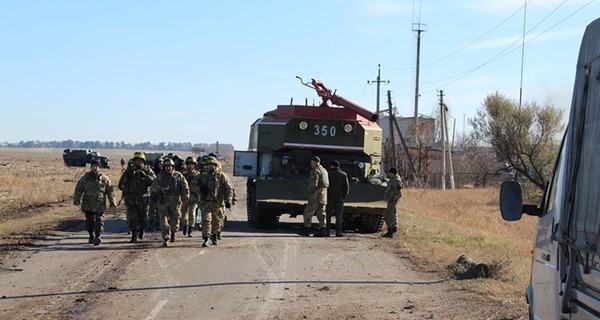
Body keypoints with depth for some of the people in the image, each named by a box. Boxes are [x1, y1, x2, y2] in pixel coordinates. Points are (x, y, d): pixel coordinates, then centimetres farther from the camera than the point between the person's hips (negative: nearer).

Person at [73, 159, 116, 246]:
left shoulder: (104, 178, 3)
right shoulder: (85, 177, 4)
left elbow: (110, 191, 7)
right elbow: (79, 189, 4)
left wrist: (112, 202, 3)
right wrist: (77, 200, -7)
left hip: (100, 205, -2)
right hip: (88, 204, 2)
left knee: (99, 221, -11)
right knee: (89, 221, 9)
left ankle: (98, 236, -15)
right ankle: (91, 236, 23)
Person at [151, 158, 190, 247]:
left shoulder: (178, 176, 4)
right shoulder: (160, 176, 8)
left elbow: (185, 187, 4)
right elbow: (154, 187, 5)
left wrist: (185, 198, -7)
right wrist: (160, 188, -16)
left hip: (175, 201, 0)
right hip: (163, 201, 0)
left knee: (174, 220, 8)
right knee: (164, 220, -9)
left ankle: (173, 233, 39)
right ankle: (165, 239, -8)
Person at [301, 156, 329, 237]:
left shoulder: (316, 171, -11)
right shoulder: (324, 170, 19)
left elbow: (314, 184, -20)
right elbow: (326, 184, 20)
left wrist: (310, 193, -10)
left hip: (316, 195, -9)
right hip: (323, 195, 9)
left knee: (308, 213, -4)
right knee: (321, 213, 8)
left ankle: (306, 231, -5)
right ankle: (322, 231, 3)